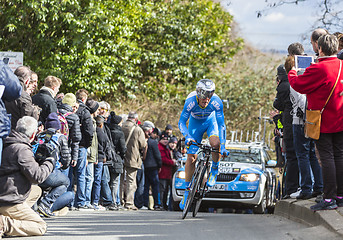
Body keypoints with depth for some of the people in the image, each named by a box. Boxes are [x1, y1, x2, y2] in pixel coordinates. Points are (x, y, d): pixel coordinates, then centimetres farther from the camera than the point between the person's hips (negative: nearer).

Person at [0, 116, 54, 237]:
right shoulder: (22, 149, -17)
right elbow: (37, 176, -20)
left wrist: (40, 162, 19)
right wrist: (49, 162, -4)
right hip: (10, 202, -9)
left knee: (37, 191, 31)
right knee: (41, 227, 2)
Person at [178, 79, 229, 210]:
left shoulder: (216, 102, -33)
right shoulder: (191, 101, -34)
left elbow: (221, 124, -28)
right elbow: (181, 122, -30)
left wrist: (223, 146, -35)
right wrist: (188, 137, -48)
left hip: (210, 121, 0)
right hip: (195, 123, 0)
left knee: (215, 143, -31)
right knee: (191, 157, -5)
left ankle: (214, 170, -4)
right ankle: (187, 190, 9)